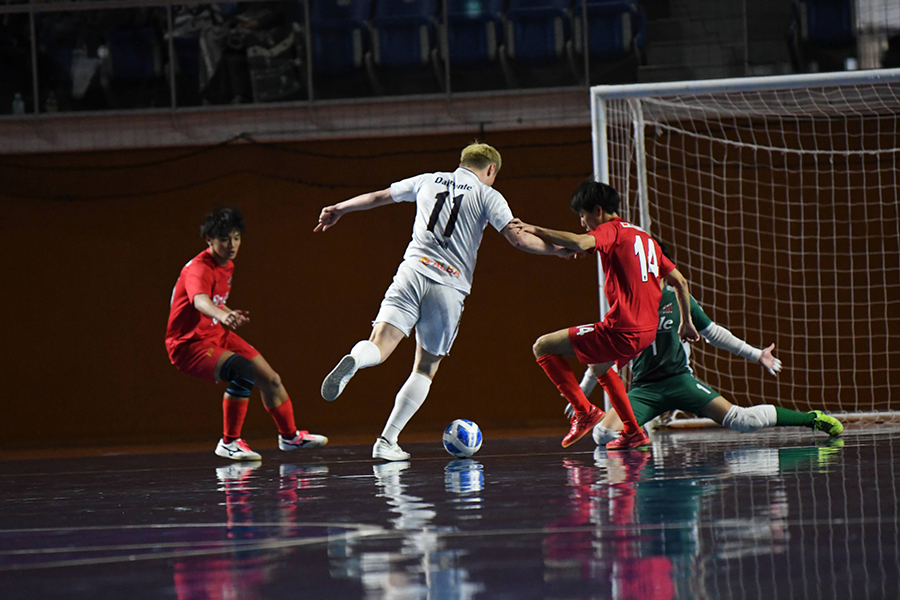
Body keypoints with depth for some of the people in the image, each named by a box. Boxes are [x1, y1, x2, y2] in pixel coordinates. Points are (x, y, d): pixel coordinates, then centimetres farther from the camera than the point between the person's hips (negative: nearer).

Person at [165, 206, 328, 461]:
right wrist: (222, 315, -66)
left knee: (270, 379, 14)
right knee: (245, 371, -29)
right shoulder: (199, 268, -25)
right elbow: (200, 300, -49)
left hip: (218, 336, 10)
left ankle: (290, 435, 35)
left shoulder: (226, 265, 6)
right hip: (189, 344, -10)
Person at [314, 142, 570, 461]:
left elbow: (376, 197, 30)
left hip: (413, 270, 2)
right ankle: (387, 441, 0)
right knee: (426, 368, 10)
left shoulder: (429, 181, 20)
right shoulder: (487, 195, 9)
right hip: (451, 286, -2)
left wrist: (339, 209, 45)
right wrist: (556, 249, 15)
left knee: (379, 346, -11)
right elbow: (518, 238, -1)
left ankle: (353, 361, -49)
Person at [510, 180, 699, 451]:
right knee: (599, 366, 38)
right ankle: (633, 432, 36)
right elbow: (679, 281, 22)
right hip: (648, 331, 9)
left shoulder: (611, 230, -5)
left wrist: (536, 230, -21)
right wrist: (686, 322, 30)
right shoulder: (645, 237, 19)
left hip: (621, 331, -9)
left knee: (542, 347, 0)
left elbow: (581, 243, -29)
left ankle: (584, 410, -5)